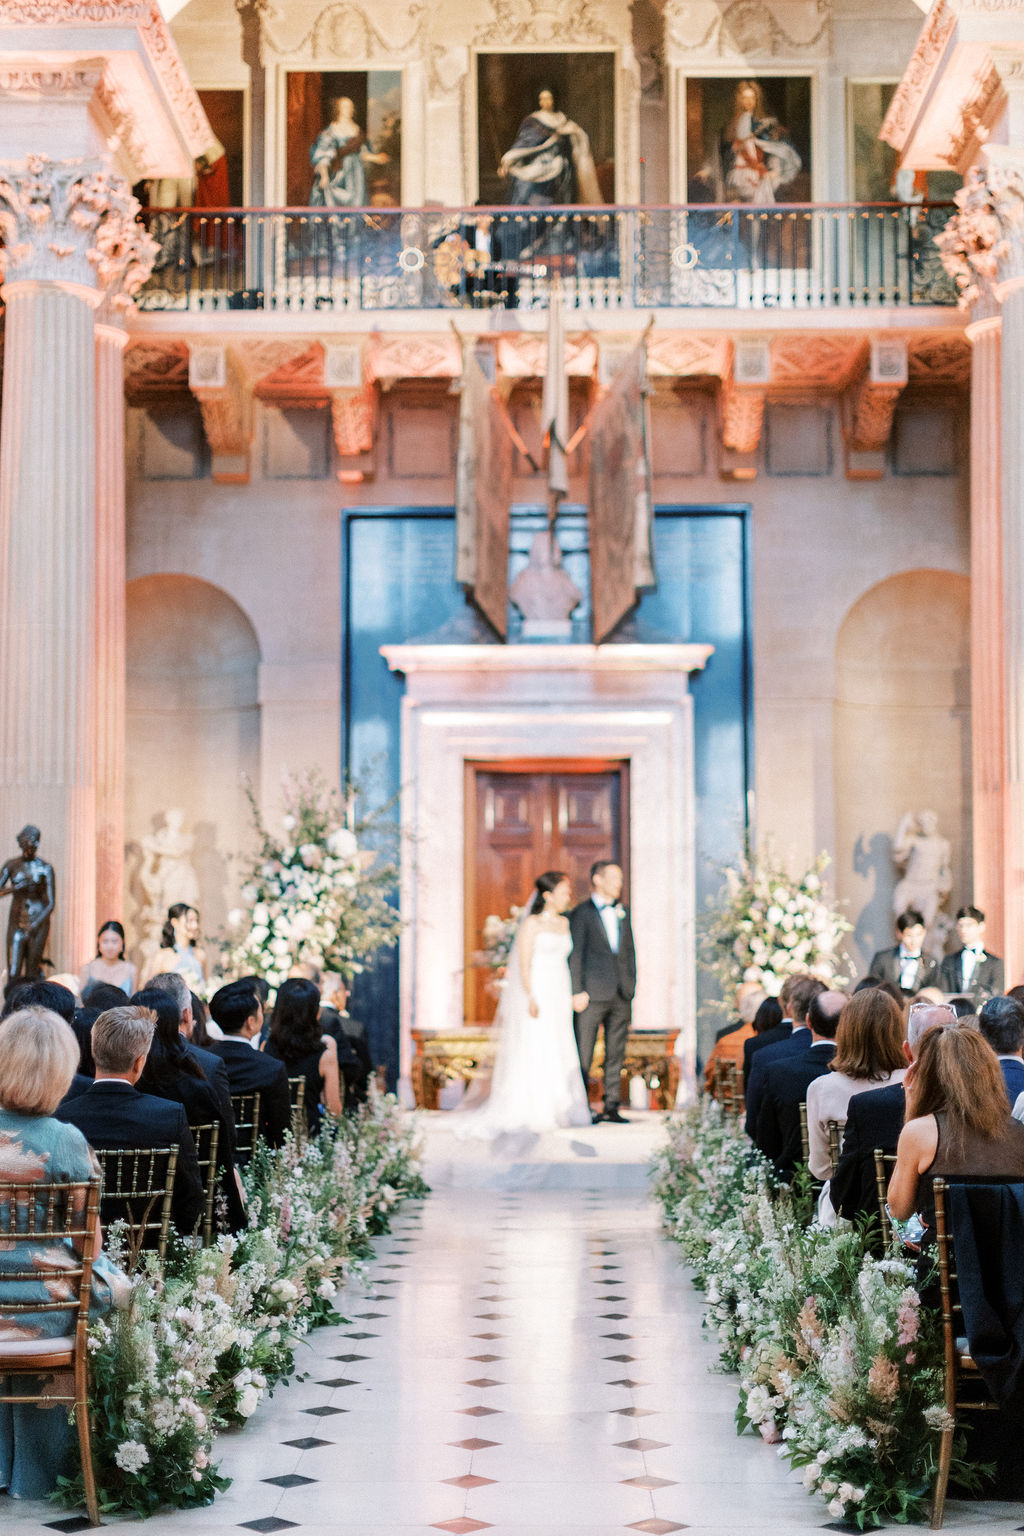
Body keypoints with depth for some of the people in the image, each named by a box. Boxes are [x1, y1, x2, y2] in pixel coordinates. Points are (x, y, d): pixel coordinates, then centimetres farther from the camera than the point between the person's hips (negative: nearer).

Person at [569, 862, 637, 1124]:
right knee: (583, 1053, -2)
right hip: (593, 994, -5)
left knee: (616, 1054, 6)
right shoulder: (581, 914, -3)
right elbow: (575, 955, -6)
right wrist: (577, 992, -12)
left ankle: (611, 1107, 11)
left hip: (620, 995, 5)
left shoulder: (622, 912, 14)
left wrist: (631, 986, 12)